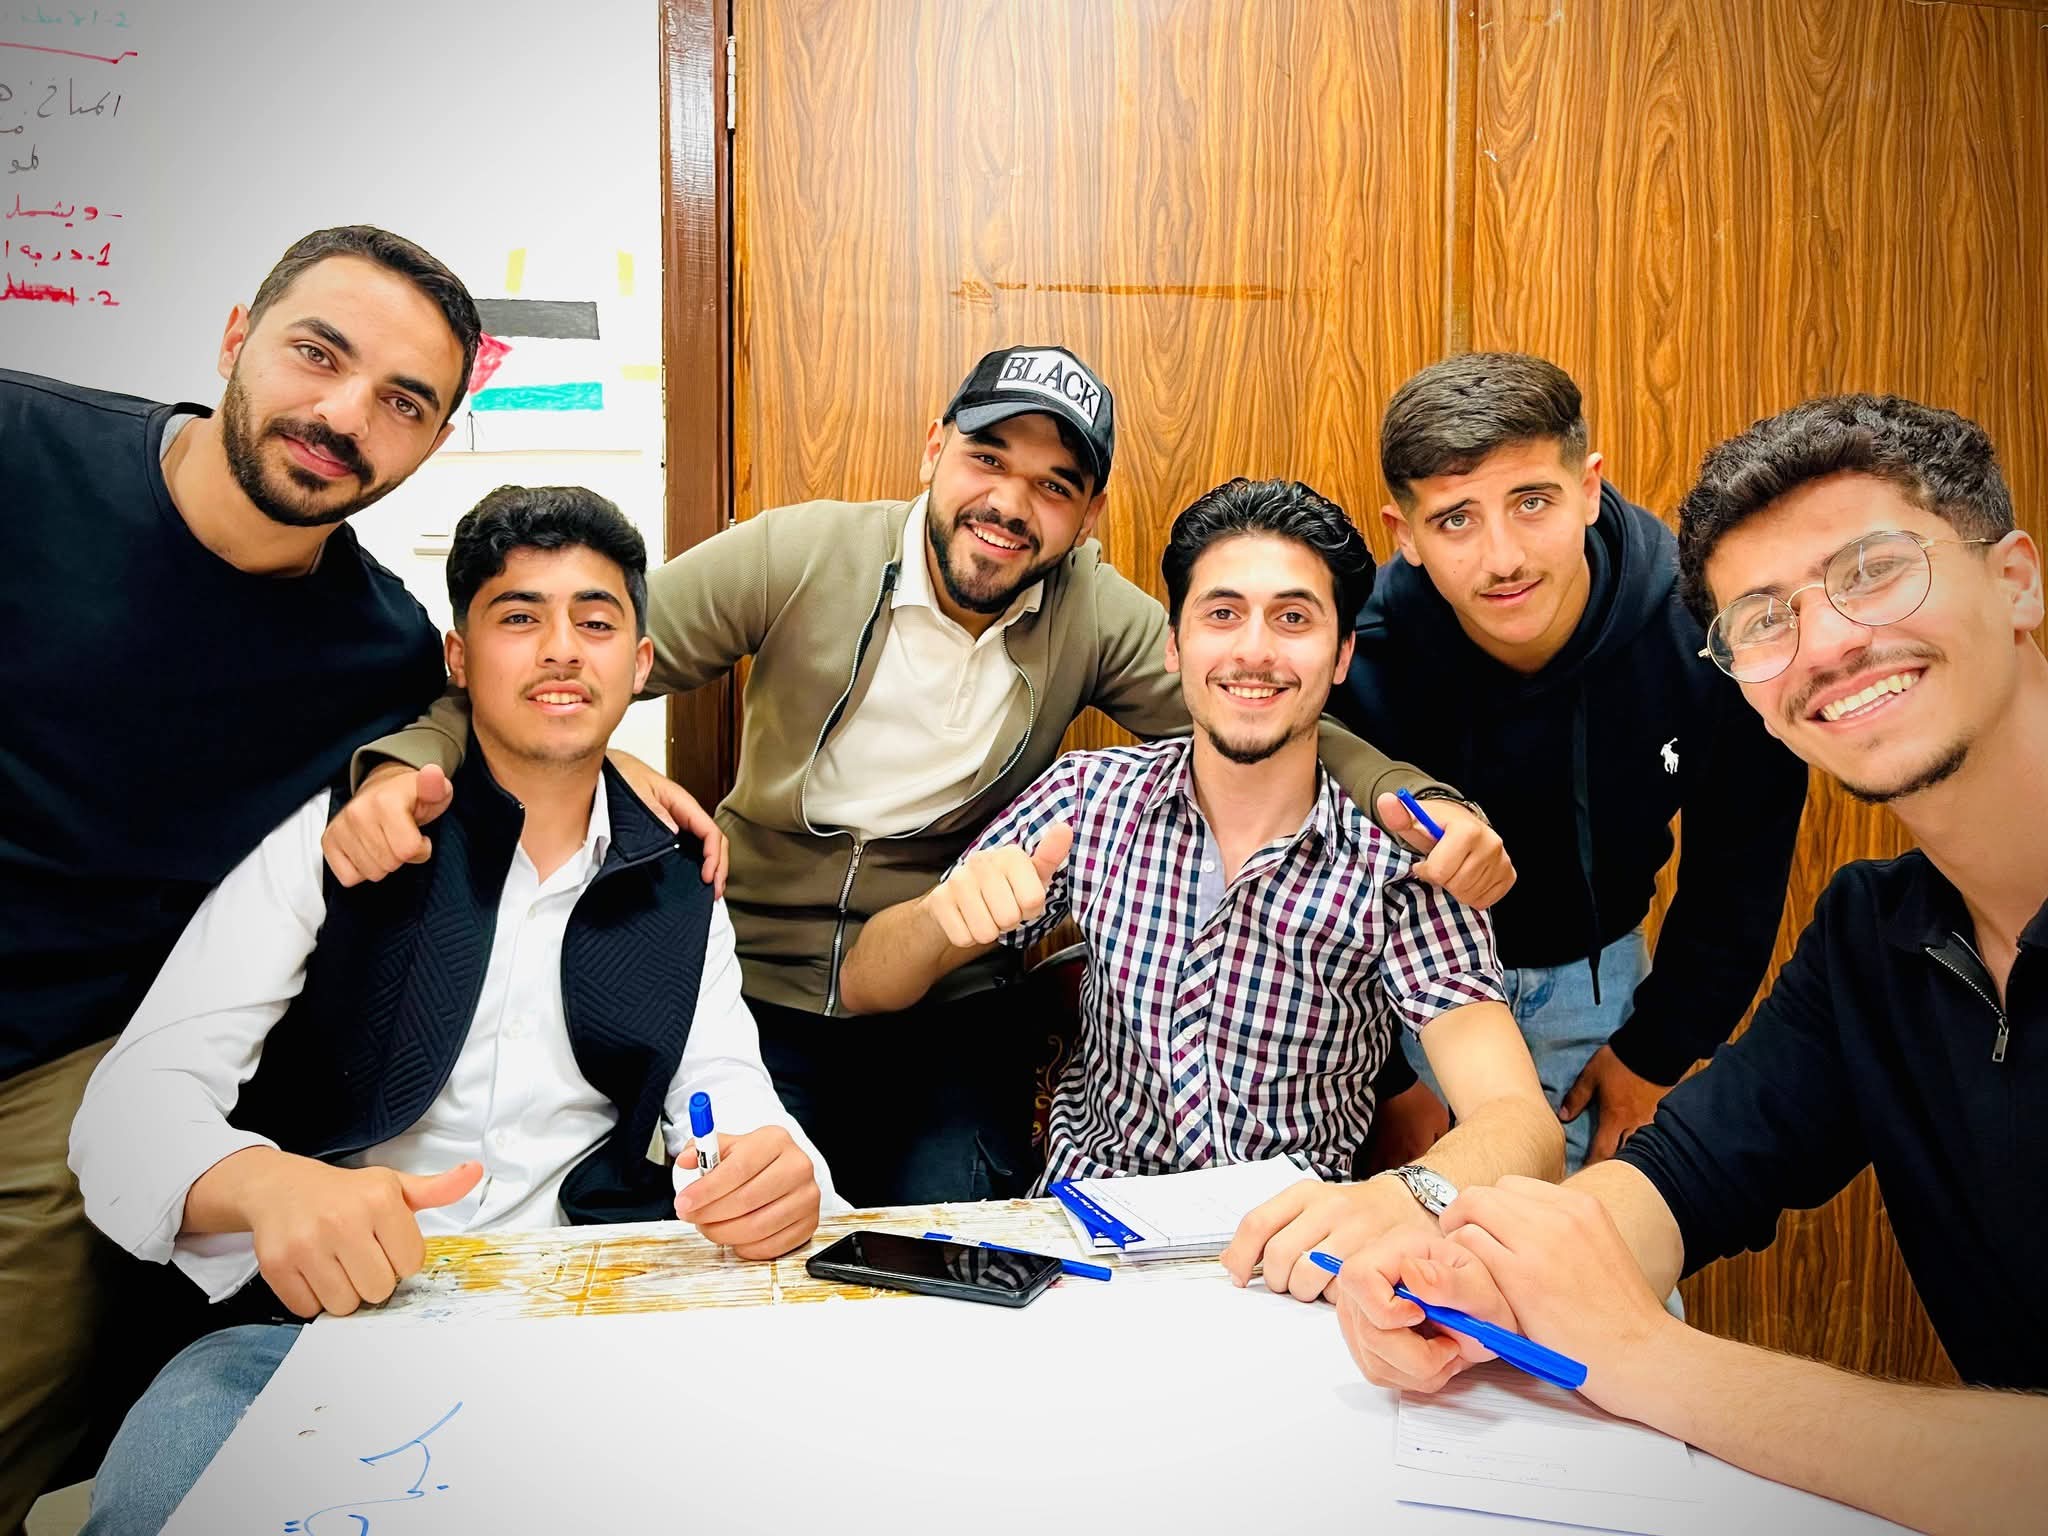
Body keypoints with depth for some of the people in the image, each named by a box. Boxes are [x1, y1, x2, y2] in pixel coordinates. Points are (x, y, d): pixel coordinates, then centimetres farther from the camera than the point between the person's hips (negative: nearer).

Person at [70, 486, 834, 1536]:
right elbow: (133, 1098, -5)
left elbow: (731, 1100, 6)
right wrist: (267, 1183, -29)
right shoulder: (337, 839, 2)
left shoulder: (678, 894, 12)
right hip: (318, 1309, -2)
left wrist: (774, 1172, -20)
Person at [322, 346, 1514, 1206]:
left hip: (956, 1012, 1)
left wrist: (1417, 800, -29)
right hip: (757, 991, 0)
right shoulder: (796, 557, -9)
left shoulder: (1100, 621, -4)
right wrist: (411, 759, -24)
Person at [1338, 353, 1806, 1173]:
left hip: (1596, 971, 2)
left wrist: (1658, 1049, -3)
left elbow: (1741, 862, -6)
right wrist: (1388, 1078, -9)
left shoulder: (1706, 634, -24)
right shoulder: (1360, 667, -28)